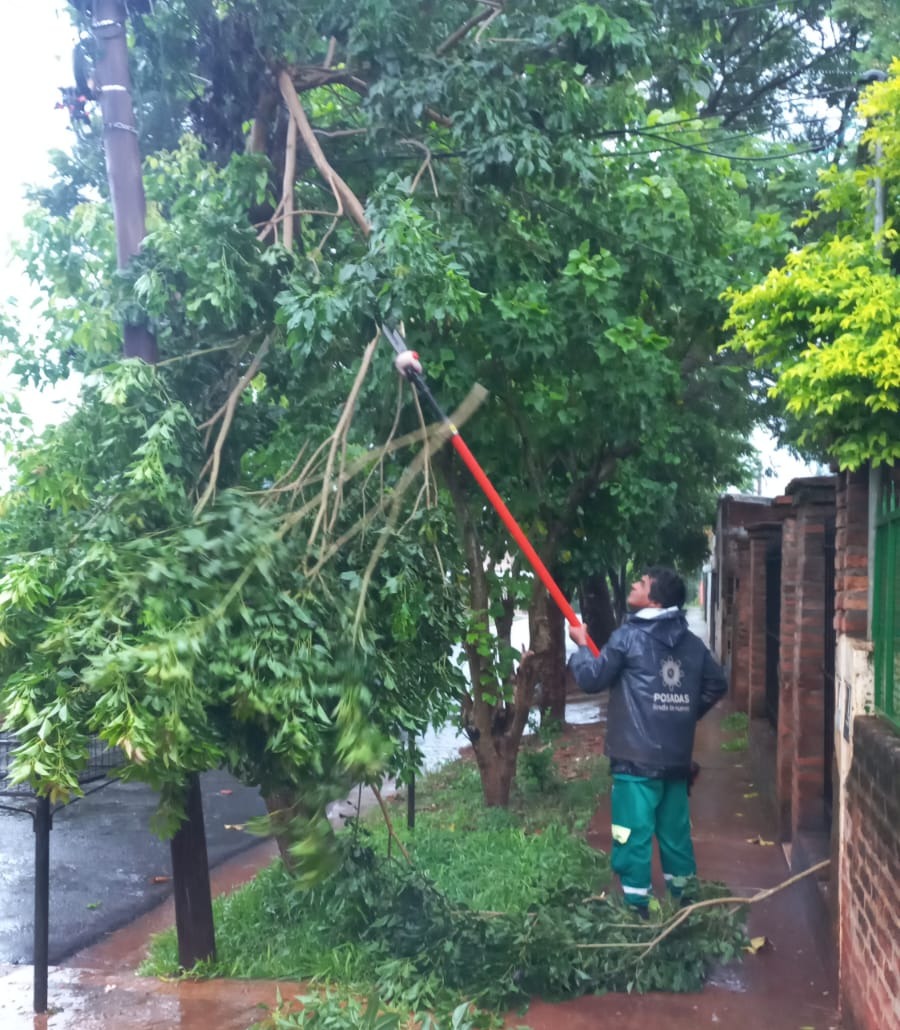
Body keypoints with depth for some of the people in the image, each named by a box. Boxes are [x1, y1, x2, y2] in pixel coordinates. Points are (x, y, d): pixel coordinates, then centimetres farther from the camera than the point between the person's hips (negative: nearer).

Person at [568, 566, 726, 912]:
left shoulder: (629, 635, -10)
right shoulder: (691, 642, 9)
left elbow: (592, 679, -6)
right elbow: (717, 684, 19)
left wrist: (581, 645, 10)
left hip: (637, 757, -6)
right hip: (677, 756, 6)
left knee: (634, 833, 1)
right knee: (675, 831, 17)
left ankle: (637, 905, 6)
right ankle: (685, 898, 27)